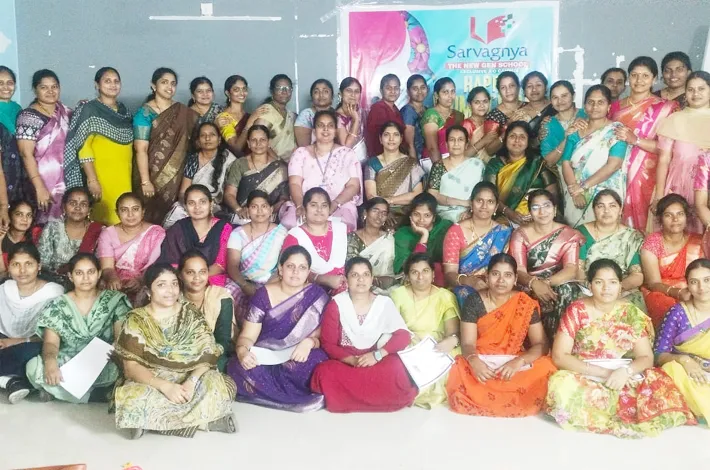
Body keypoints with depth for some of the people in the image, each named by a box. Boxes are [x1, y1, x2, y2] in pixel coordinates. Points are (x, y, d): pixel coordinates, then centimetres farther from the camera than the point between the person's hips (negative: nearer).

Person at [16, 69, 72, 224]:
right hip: (45, 183, -6)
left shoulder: (64, 110, 9)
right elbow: (26, 154, -15)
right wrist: (40, 188, -22)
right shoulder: (29, 116, -9)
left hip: (68, 181, 6)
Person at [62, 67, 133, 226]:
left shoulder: (124, 110, 13)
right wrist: (92, 179, -18)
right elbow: (83, 147, -11)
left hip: (124, 179, 6)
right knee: (104, 222, -6)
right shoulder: (89, 110, -5)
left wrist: (131, 176, 14)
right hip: (101, 180, -5)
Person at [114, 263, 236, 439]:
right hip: (150, 381, -1)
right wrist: (165, 386, -27)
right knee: (132, 397, -36)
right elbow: (131, 366, -11)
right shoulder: (136, 320, -4)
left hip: (190, 378, 2)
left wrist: (192, 381, -26)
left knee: (218, 387, -30)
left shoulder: (192, 314, 2)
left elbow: (207, 355, -5)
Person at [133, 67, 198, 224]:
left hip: (176, 176, 3)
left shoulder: (183, 112, 8)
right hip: (153, 175, -3)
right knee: (152, 216, -1)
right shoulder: (145, 112, -5)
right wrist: (145, 181, -18)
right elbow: (141, 149, -11)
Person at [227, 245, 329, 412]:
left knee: (315, 365, -36)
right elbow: (247, 335, -2)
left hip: (299, 358, 0)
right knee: (244, 369, -33)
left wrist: (309, 342, -24)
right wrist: (242, 351, -26)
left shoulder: (317, 296, 0)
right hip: (264, 358, 1)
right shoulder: (263, 295, 0)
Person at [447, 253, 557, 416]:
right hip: (481, 364, -1)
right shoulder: (474, 301, -4)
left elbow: (542, 344, -6)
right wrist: (474, 361, -33)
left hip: (515, 366, 1)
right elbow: (468, 343, -8)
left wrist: (518, 362, -25)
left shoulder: (526, 304, -3)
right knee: (459, 377, -32)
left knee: (544, 370, -28)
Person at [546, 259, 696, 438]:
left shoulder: (632, 314, 2)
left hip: (624, 380, 2)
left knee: (660, 388, -25)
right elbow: (559, 357, -12)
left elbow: (647, 358, 0)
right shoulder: (576, 311, -5)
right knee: (562, 388, -35)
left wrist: (626, 371, -24)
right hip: (583, 379, -2)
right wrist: (603, 372, -20)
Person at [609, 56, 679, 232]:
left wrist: (635, 140, -19)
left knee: (639, 222, -3)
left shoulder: (664, 108, -2)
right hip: (617, 176, 3)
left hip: (644, 178, -3)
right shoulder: (615, 106, 12)